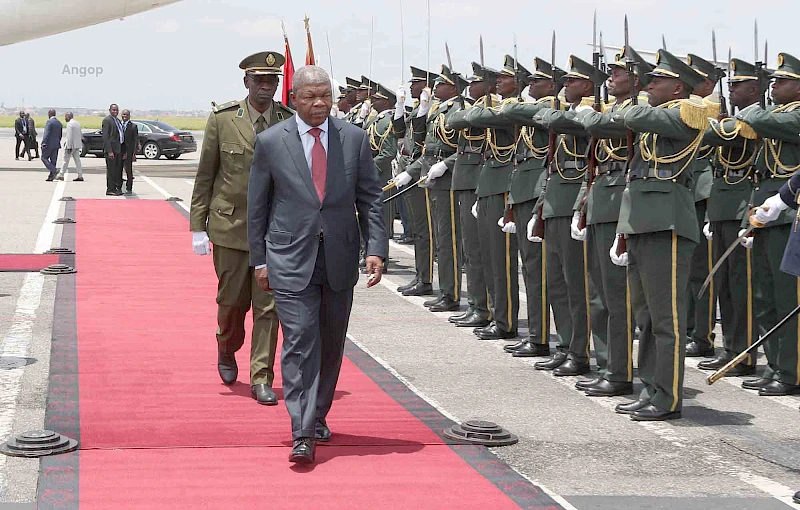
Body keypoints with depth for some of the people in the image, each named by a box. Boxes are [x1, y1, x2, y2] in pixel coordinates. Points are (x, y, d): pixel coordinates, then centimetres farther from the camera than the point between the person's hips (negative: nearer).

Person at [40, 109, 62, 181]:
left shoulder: (49, 122, -12)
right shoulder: (59, 123, 11)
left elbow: (46, 134, -19)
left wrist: (43, 143, -19)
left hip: (49, 144, -7)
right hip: (56, 145, 7)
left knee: (44, 158, 2)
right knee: (53, 160, 8)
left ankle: (54, 170, -15)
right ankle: (51, 176, 8)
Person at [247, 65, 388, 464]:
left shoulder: (354, 139, 3)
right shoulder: (271, 142, -2)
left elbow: (371, 197, 5)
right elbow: (257, 206, 5)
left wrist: (376, 249, -5)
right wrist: (259, 260, 3)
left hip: (339, 260, 3)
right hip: (291, 261, -3)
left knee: (331, 344, 12)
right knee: (300, 342, -11)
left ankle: (318, 416, 29)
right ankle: (302, 435, -14)